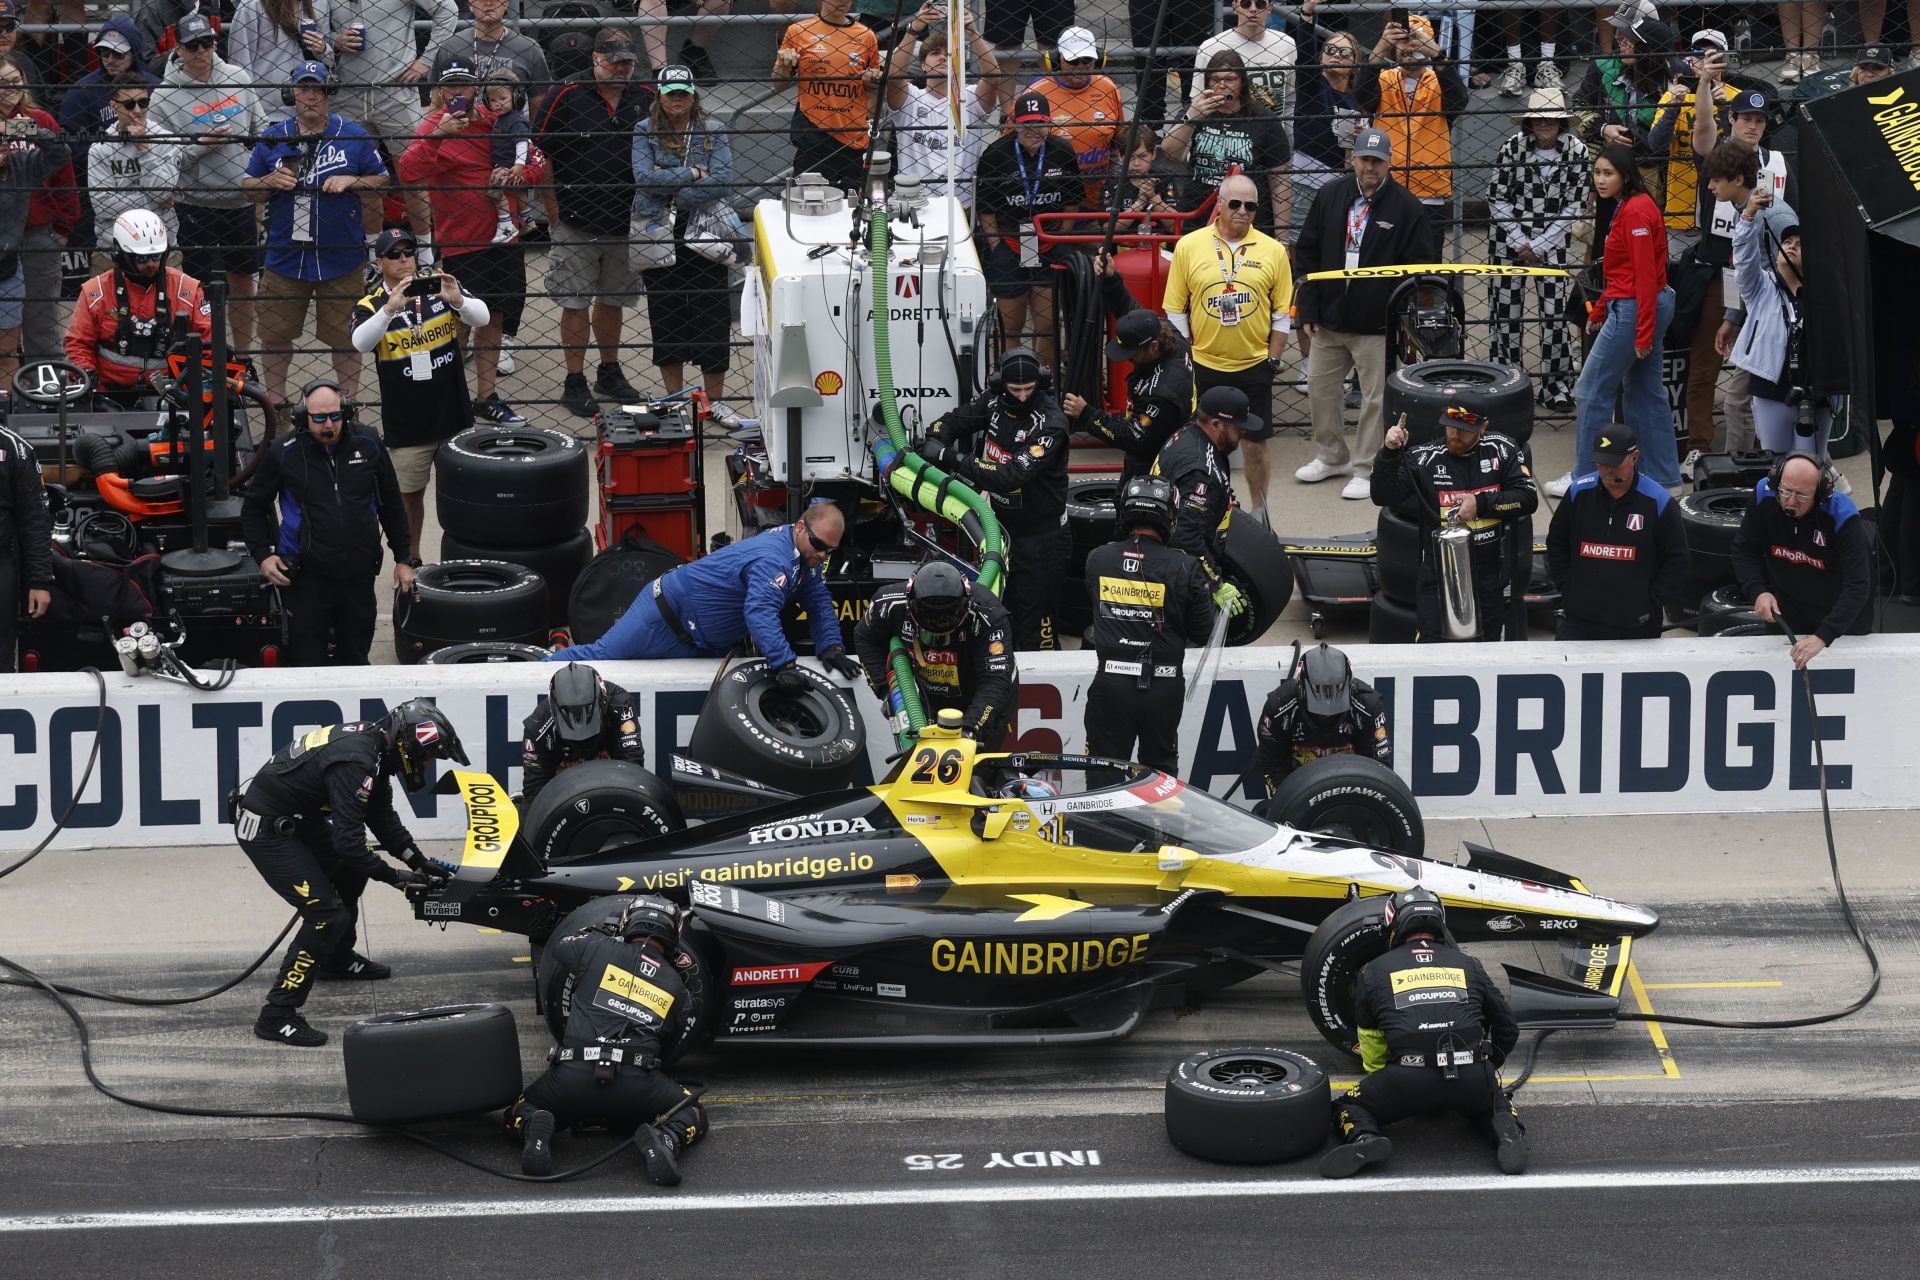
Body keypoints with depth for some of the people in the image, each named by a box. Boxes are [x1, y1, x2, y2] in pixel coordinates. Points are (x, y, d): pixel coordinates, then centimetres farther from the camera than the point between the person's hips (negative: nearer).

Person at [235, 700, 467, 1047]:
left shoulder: (373, 742, 3)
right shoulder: (355, 761, -27)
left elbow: (382, 816, 13)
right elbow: (348, 839, -29)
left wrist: (419, 861, 7)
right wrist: (393, 876, -19)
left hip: (296, 820, 10)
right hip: (266, 831, -10)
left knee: (351, 871, 25)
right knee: (327, 914, -15)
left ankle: (336, 959, 44)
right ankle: (277, 1015, -13)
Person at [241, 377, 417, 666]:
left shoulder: (368, 445, 2)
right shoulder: (283, 453, -5)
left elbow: (392, 505, 14)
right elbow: (254, 507, 7)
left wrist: (404, 558, 14)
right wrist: (262, 555, -5)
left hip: (359, 575, 2)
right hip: (307, 575, -2)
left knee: (355, 659, 13)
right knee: (307, 662, -1)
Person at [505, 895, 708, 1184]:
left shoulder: (598, 948, 9)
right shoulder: (677, 990, 15)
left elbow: (559, 946, 31)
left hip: (573, 1075, 0)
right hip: (637, 1085, 0)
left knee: (518, 1115, 25)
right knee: (693, 1116, 25)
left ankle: (534, 1131, -14)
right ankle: (666, 1140, -12)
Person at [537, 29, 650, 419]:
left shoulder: (646, 98, 4)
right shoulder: (566, 96, -8)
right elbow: (543, 153, -5)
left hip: (626, 222, 4)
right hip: (576, 222, -4)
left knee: (613, 299, 15)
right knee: (575, 302, 0)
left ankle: (610, 372, 30)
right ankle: (575, 382, 8)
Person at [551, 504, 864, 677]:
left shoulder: (804, 553, -1)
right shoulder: (773, 561, -33)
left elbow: (818, 601, 6)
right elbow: (761, 614, -45)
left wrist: (831, 647, -9)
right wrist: (784, 665, -50)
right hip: (668, 612, -10)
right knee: (601, 654, -5)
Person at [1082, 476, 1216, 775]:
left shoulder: (1096, 560, -4)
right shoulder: (1184, 568, -11)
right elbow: (1202, 633, -3)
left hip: (1111, 683, 0)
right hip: (1163, 685, 0)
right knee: (1160, 769, 16)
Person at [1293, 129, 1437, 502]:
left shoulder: (1406, 208, -7)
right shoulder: (1329, 198, 4)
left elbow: (1422, 268, -4)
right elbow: (1307, 255, 9)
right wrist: (1309, 311, 4)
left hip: (1377, 324, -4)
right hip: (1328, 318, 4)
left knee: (1376, 397, 1)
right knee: (1320, 387, 13)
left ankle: (1366, 469, 11)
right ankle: (1331, 457, 30)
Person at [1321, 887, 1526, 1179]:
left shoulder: (1374, 971, 17)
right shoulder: (1469, 965, 21)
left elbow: (1371, 1053, 25)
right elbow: (1508, 1029, 31)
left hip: (1409, 1081, -2)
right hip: (1470, 1081, 2)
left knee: (1349, 1107, 22)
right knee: (1491, 1098, 35)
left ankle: (1363, 1138, -13)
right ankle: (1505, 1130, -1)